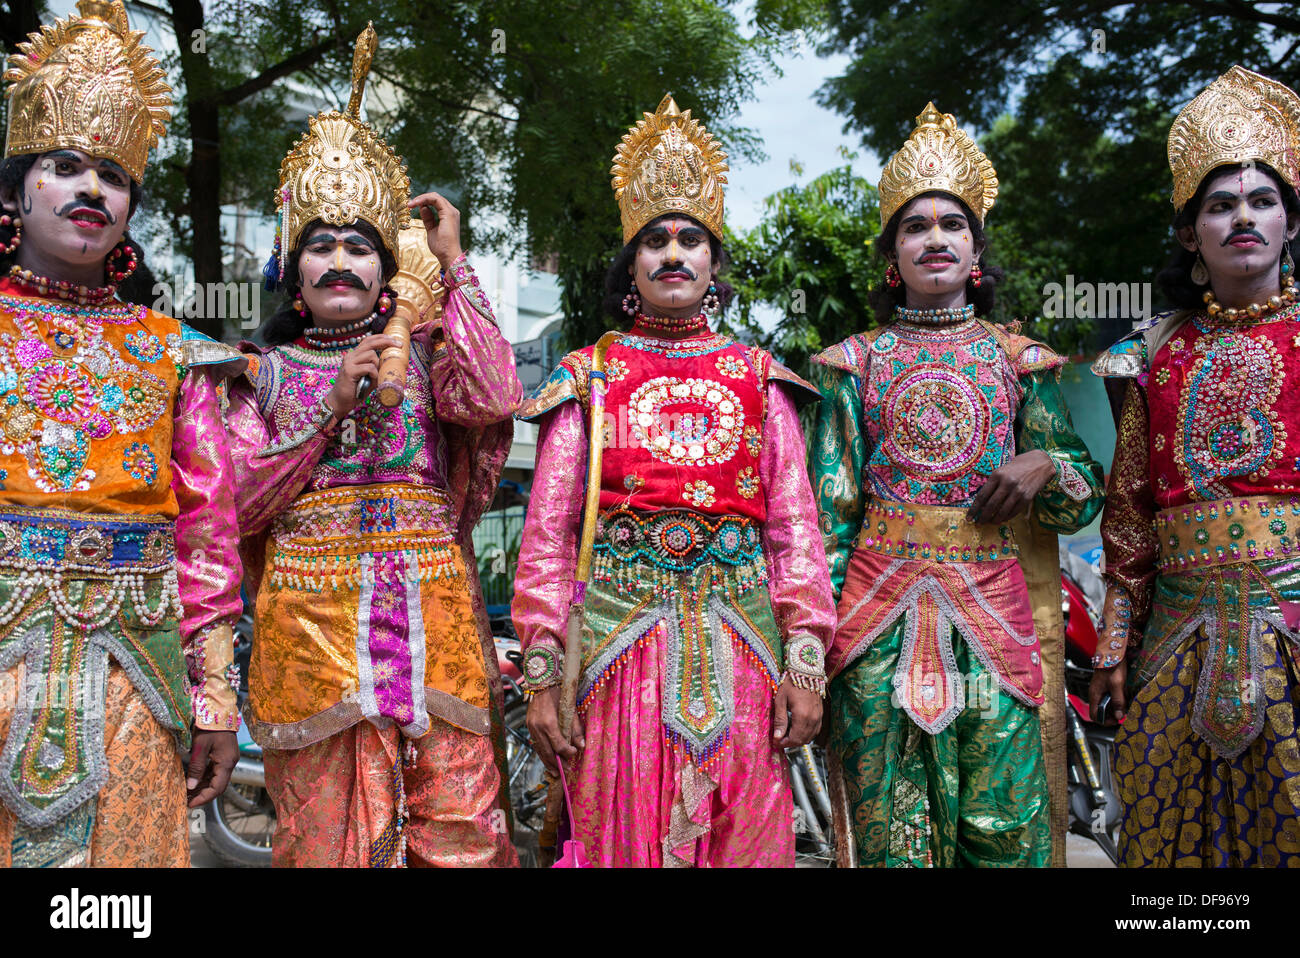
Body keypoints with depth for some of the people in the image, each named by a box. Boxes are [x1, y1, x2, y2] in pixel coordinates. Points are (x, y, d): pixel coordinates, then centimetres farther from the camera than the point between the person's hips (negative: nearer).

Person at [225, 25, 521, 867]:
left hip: (431, 612, 0)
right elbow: (240, 503, 3)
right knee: (323, 824, 2)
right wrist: (330, 405, -5)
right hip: (311, 616, 0)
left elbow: (492, 396, -9)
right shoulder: (266, 371, 14)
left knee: (456, 825, -2)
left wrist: (453, 265, -2)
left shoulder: (423, 353, 13)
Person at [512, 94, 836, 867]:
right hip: (620, 644, -1)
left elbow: (795, 525, 6)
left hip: (738, 645, 1)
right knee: (623, 841, 4)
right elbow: (547, 534, 3)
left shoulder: (756, 378, 12)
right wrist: (543, 673, -4)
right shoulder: (588, 377, 8)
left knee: (746, 841, 6)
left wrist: (805, 660, -3)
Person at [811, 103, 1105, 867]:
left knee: (1005, 826, 0)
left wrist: (1046, 466, -11)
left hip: (992, 612, 1)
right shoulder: (856, 362, 10)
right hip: (882, 611, 0)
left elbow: (1087, 496, 12)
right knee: (892, 824, 3)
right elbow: (831, 506, 6)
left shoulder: (1018, 360, 11)